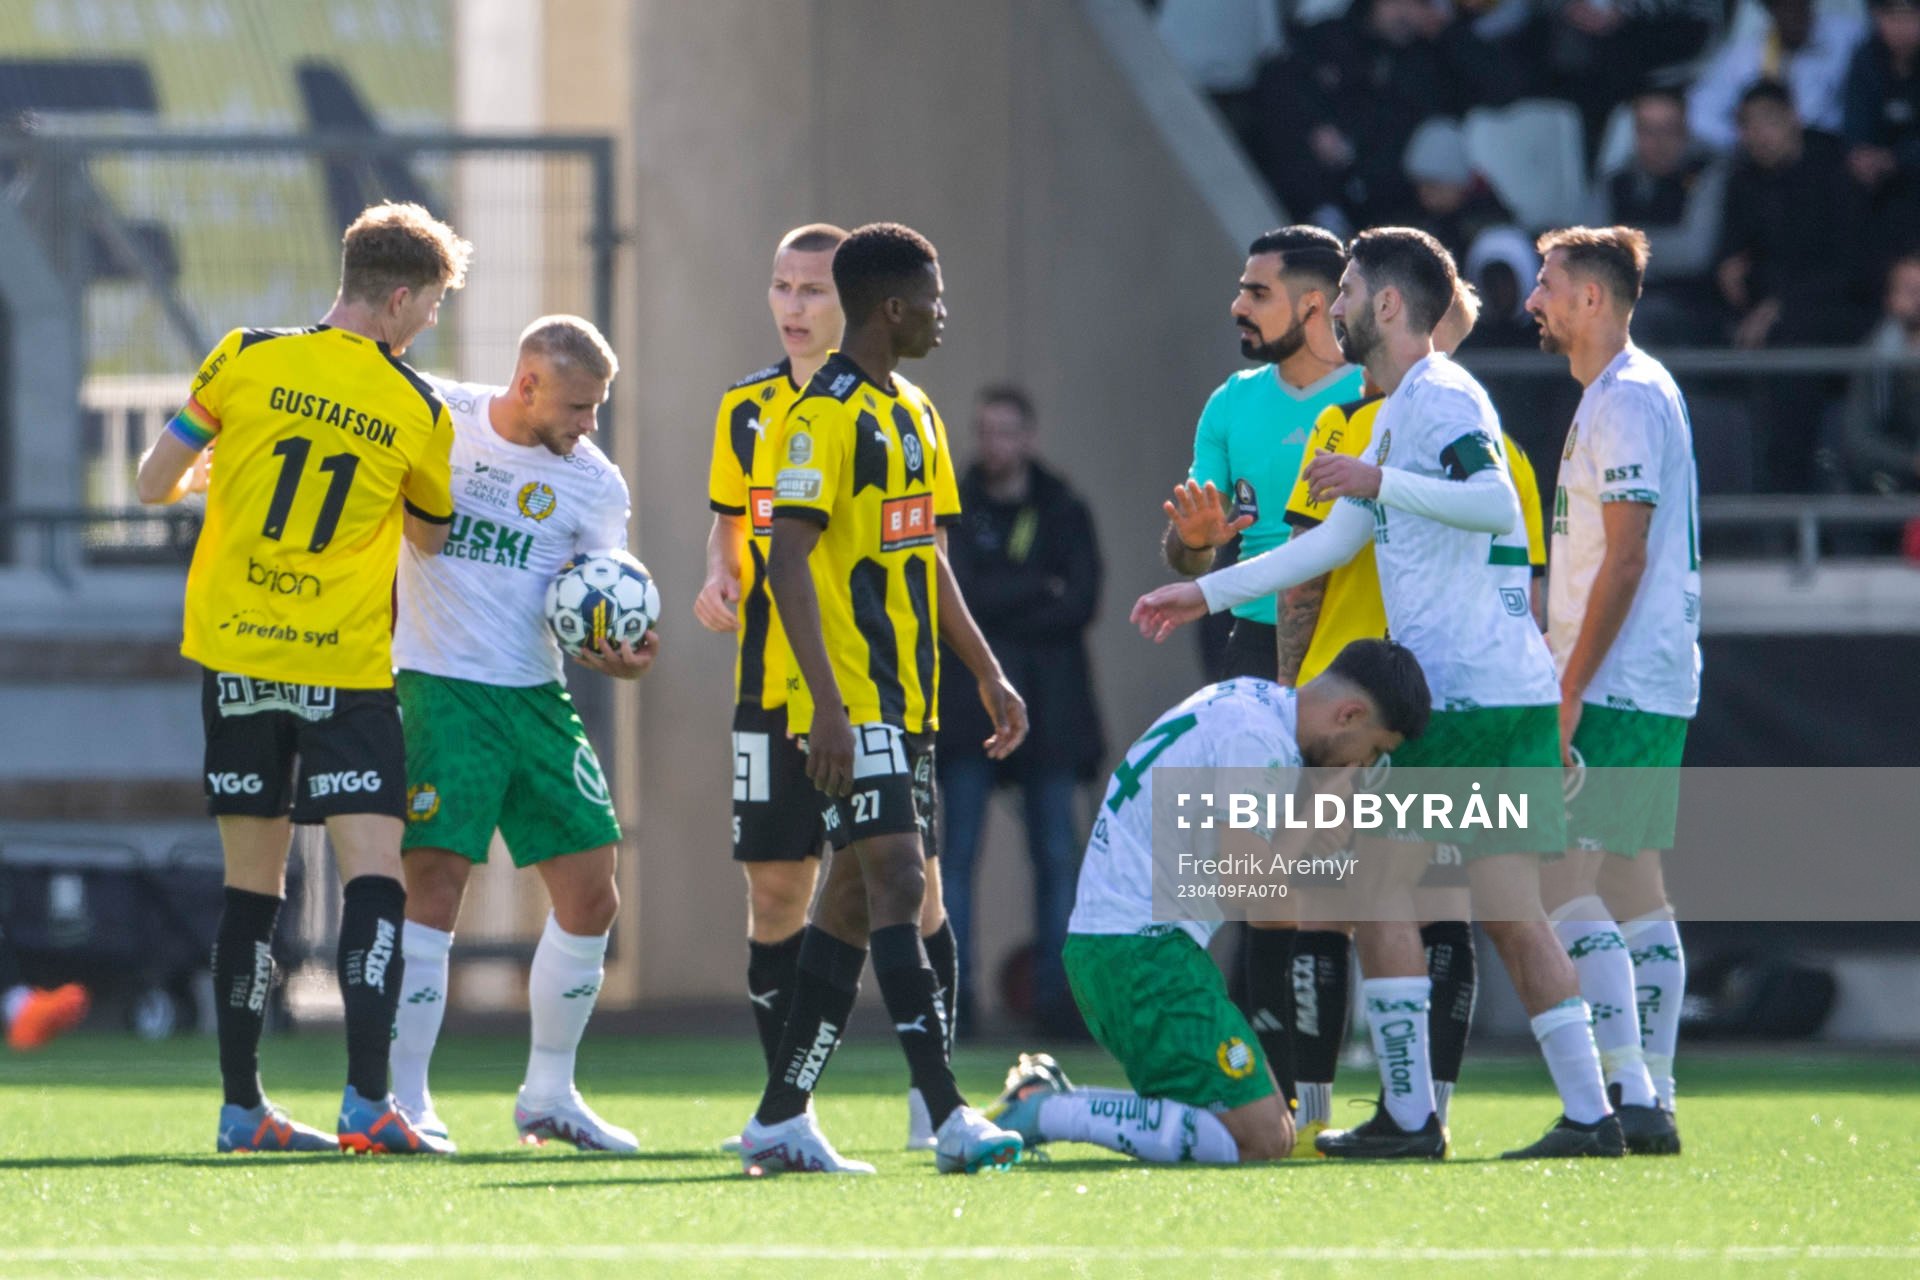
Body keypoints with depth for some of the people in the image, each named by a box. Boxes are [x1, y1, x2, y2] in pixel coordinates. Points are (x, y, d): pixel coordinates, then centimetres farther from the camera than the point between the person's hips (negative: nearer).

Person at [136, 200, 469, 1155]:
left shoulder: (248, 359, -1)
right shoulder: (419, 412, -2)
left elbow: (154, 483, 5)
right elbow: (431, 536, 14)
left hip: (235, 653, 3)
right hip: (346, 671, -3)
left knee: (252, 888, 11)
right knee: (373, 876, -5)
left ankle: (242, 1107, 12)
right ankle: (367, 1099, -19)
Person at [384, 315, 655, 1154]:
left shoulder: (594, 483, 4)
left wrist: (619, 652, -18)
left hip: (536, 697, 5)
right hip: (437, 688, -4)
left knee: (591, 896, 5)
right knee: (434, 888, -14)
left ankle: (549, 1093, 21)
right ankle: (405, 1102, -8)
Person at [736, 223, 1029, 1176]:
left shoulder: (915, 414, 17)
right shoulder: (825, 415, -12)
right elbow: (787, 561, -18)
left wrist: (987, 672, 20)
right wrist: (827, 700, -25)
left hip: (907, 702, 10)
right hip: (850, 701, -10)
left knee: (856, 899, 9)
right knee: (897, 881, -16)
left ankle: (780, 1122, 14)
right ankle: (948, 1119, -22)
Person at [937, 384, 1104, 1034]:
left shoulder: (1064, 513, 10)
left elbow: (1081, 604, -3)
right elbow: (955, 596, -7)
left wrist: (998, 606, -10)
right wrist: (1040, 591, -6)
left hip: (1048, 708, 1)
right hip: (968, 709, -1)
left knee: (1056, 855, -1)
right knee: (957, 851, -7)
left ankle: (1055, 991, 2)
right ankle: (952, 992, -7)